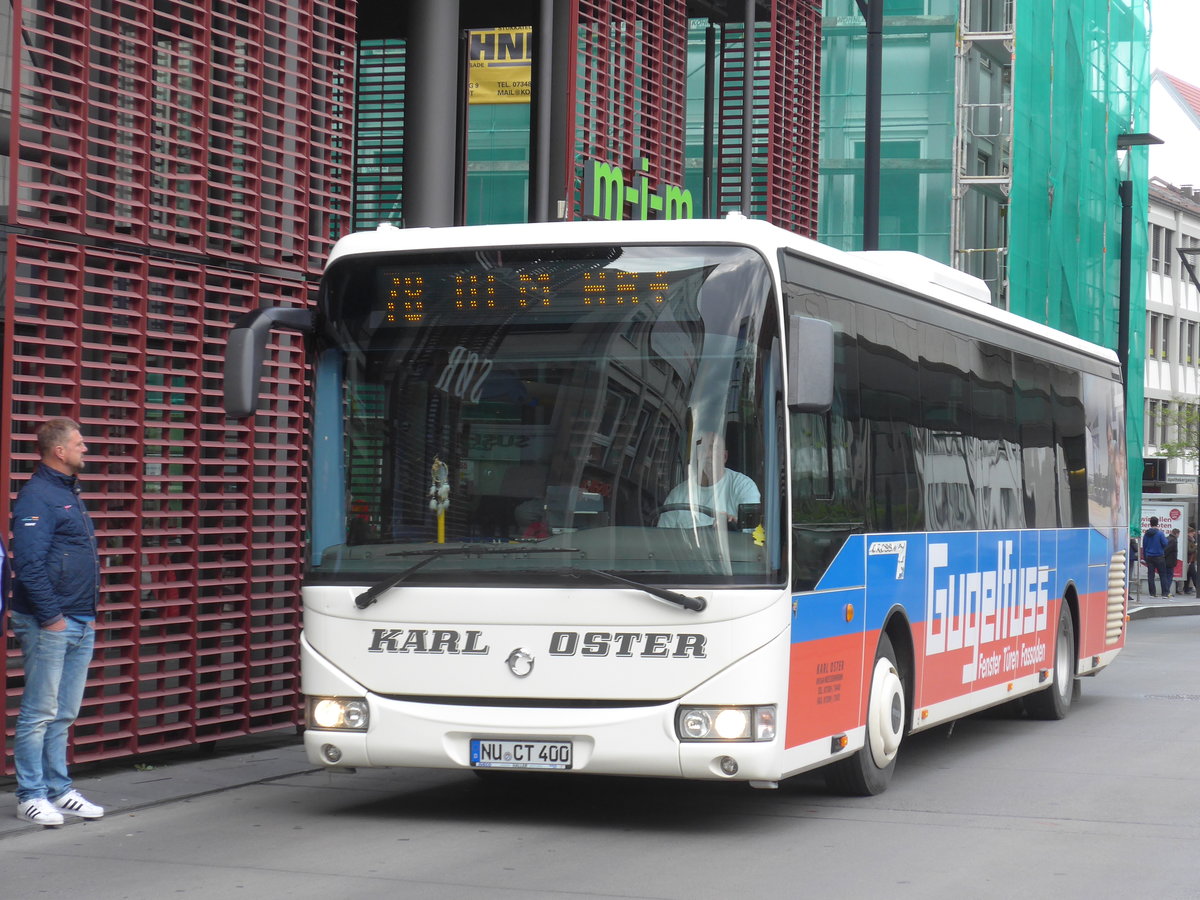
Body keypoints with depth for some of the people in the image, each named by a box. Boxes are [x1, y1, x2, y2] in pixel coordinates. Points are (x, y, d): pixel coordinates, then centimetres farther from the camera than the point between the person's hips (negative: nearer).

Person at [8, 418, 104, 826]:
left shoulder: (69, 493, 18)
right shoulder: (36, 496, -12)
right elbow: (28, 564, -19)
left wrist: (88, 614, 16)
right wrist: (50, 617, -19)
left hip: (80, 624, 9)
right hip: (49, 624, -9)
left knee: (63, 714, 13)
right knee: (39, 713, -3)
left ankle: (58, 789, 20)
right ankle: (31, 796, 2)